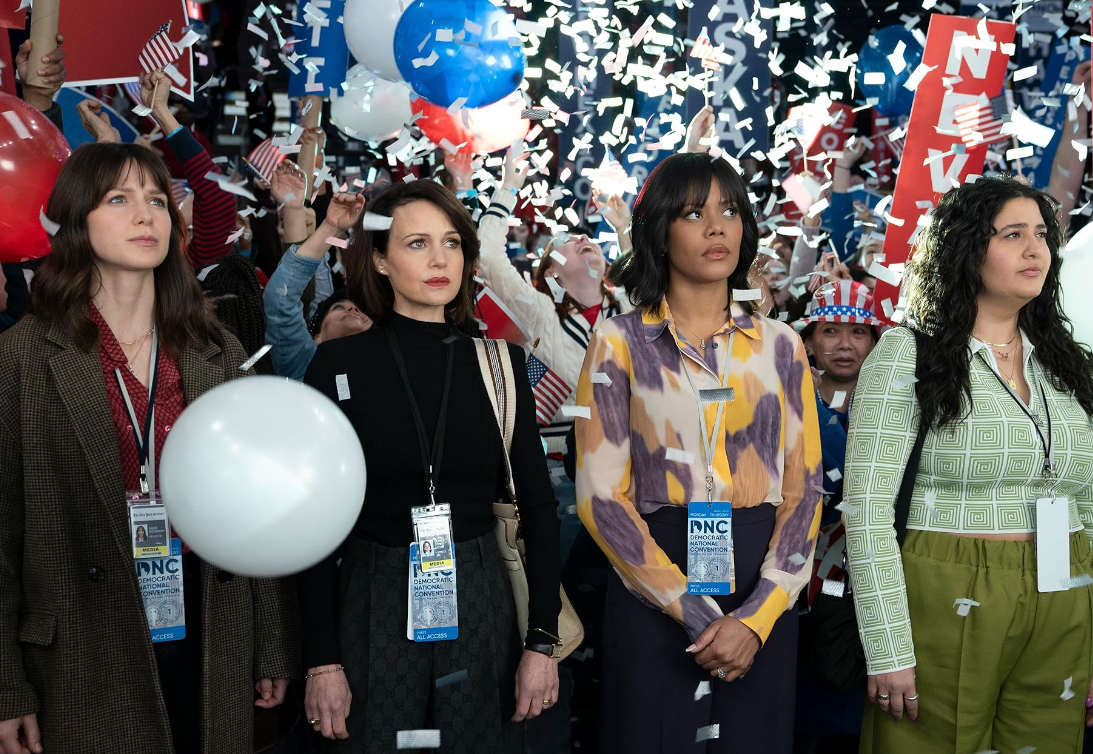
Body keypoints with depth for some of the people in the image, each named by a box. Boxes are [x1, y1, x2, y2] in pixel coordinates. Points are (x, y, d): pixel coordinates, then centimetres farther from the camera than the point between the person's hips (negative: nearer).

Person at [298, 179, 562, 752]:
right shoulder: (339, 362, -4)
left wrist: (542, 641, -3)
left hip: (480, 603, 2)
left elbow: (538, 507, 3)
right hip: (373, 611, -1)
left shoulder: (500, 361, 1)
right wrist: (321, 661, -6)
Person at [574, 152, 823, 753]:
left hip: (762, 591, 3)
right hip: (654, 593, -2)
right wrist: (696, 614, -13)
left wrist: (757, 616, -10)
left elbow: (803, 489, 3)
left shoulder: (779, 344, 7)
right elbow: (601, 495, -7)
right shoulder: (621, 342, -1)